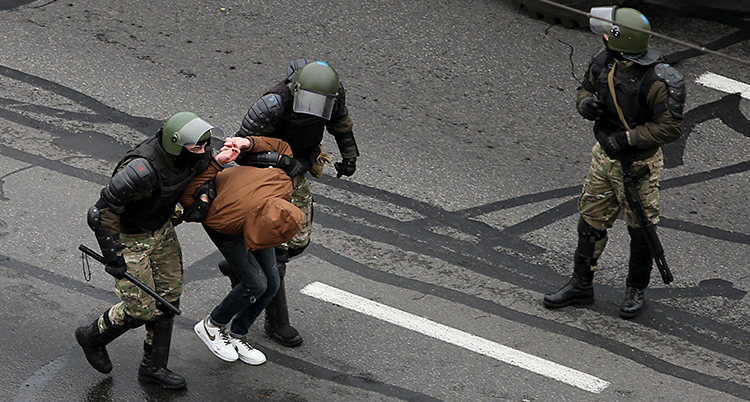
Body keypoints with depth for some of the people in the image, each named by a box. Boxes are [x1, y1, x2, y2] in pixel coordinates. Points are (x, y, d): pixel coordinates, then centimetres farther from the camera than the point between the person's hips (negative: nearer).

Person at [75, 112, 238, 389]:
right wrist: (114, 257, -24)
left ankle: (154, 367, 28)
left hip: (162, 229, 7)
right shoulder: (141, 171, -39)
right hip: (128, 238, -7)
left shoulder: (196, 154, -16)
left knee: (168, 297, 11)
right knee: (142, 309, -1)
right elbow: (102, 213, -29)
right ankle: (92, 337, 28)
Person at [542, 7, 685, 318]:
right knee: (591, 222, 14)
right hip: (604, 156, 6)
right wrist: (586, 104, -14)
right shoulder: (604, 62, -7)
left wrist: (627, 138, -25)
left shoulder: (656, 81, -27)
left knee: (640, 231, 10)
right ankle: (581, 285, 29)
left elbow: (671, 127, -23)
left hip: (638, 164, -6)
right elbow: (586, 89, 10)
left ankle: (636, 290, 30)